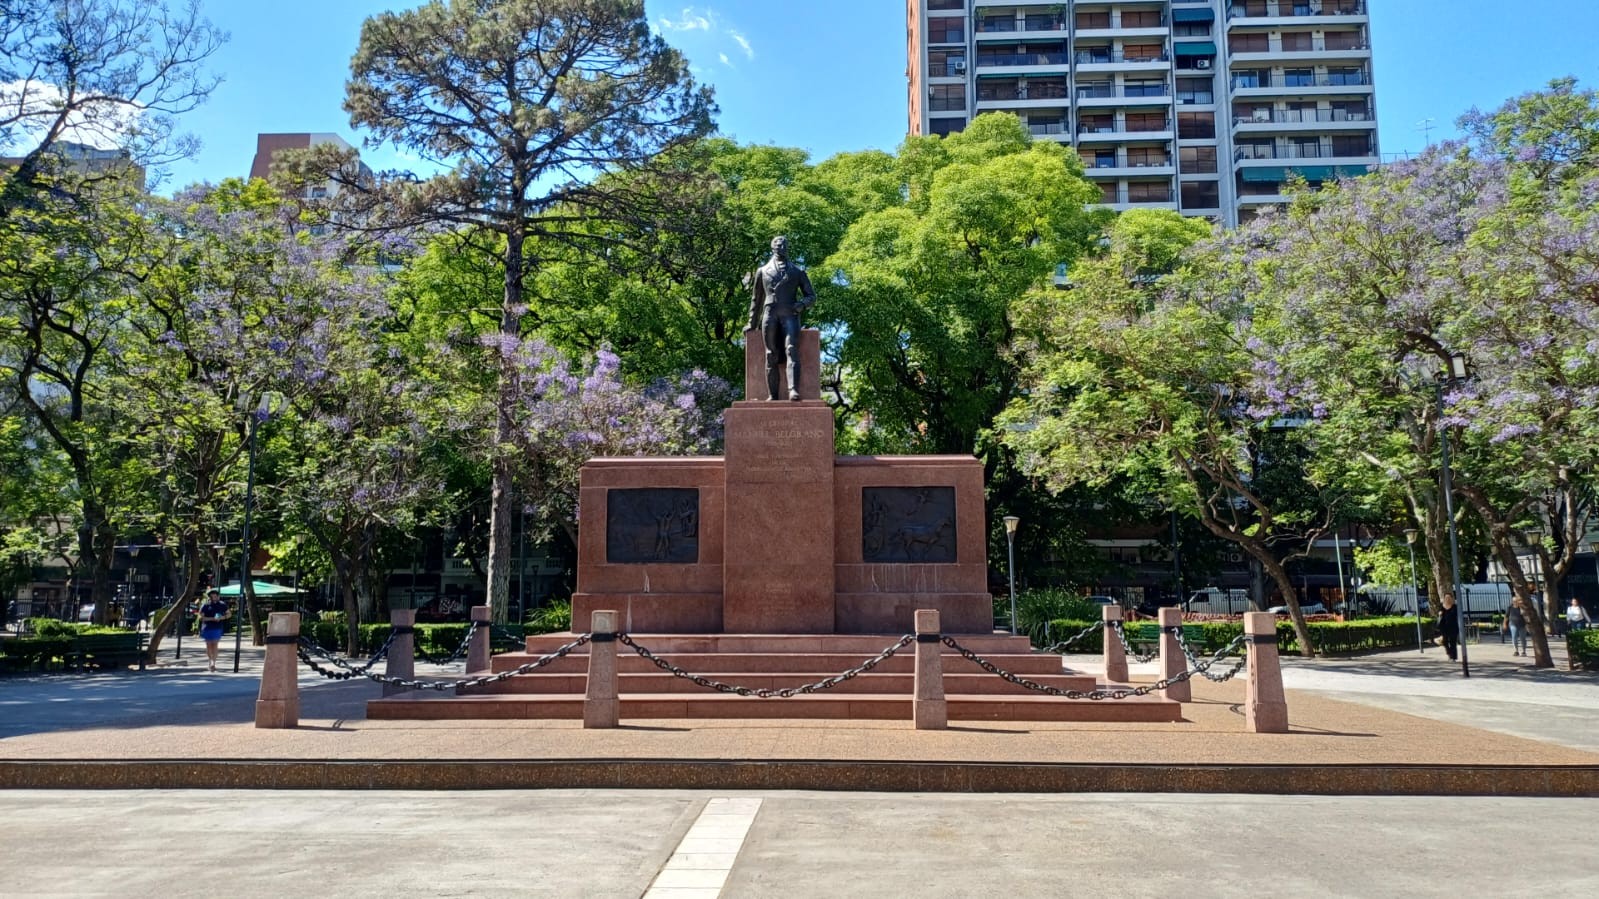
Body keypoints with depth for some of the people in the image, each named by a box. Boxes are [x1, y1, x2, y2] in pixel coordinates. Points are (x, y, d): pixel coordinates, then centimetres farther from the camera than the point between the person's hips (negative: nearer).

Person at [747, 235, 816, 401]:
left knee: (792, 351, -20)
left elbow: (811, 296, 17)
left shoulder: (798, 271, 19)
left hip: (790, 314, -1)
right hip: (770, 314, 1)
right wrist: (752, 324, 22)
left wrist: (801, 305, -5)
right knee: (771, 356, -6)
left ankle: (794, 391, -33)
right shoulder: (762, 271, 22)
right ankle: (772, 395, -10)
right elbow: (756, 299, 25)